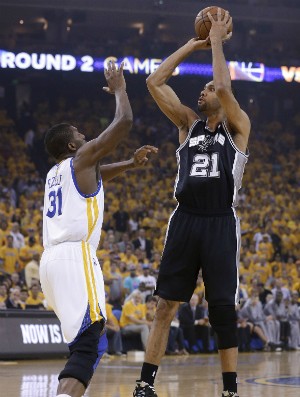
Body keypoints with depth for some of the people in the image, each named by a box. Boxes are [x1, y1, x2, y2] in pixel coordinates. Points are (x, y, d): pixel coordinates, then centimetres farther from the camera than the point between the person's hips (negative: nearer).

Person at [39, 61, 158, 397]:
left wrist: (132, 163, 36)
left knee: (91, 341, 25)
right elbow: (124, 121, 0)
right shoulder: (82, 158, 4)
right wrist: (119, 89, 16)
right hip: (75, 256, -9)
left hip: (50, 259, 9)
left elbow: (96, 175, 46)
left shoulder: (54, 173, 26)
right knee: (87, 346, -20)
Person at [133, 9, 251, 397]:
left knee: (223, 311, -1)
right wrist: (192, 45, 8)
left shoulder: (237, 126, 5)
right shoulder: (188, 124, 15)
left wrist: (217, 41, -4)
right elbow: (155, 82, 7)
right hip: (185, 220, 3)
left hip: (220, 223, -3)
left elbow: (224, 87, -15)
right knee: (165, 306, 1)